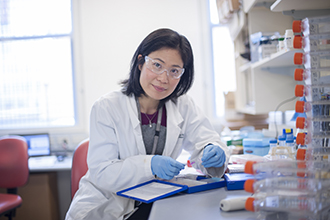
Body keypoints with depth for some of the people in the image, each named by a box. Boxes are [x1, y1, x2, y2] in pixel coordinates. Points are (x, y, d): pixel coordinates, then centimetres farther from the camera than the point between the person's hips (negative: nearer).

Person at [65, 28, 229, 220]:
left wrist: (214, 153, -22)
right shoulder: (107, 108, -6)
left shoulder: (183, 106, 6)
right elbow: (101, 172, -12)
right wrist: (149, 165, -27)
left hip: (155, 204, 3)